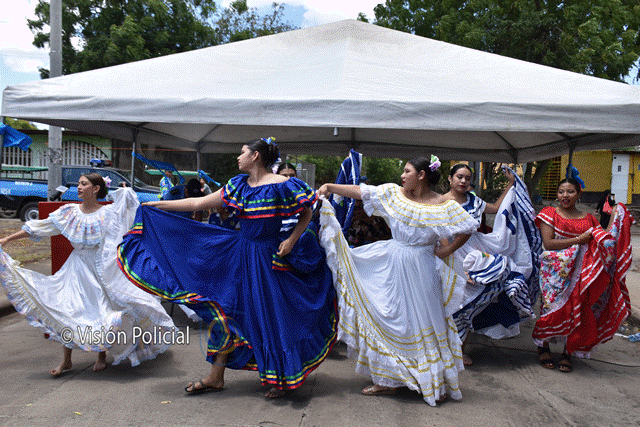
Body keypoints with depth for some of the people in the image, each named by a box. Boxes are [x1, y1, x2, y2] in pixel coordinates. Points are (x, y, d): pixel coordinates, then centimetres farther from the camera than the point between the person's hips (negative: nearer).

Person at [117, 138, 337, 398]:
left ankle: (283, 377, 22)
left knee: (274, 317, 1)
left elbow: (307, 213, -1)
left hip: (269, 257, -6)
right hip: (239, 253, 6)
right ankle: (216, 377, 21)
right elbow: (199, 203, 9)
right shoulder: (238, 186, 7)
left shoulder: (282, 186, -10)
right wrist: (157, 205, 10)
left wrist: (291, 240, -13)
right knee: (224, 309, 6)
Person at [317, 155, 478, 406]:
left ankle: (436, 381, 22)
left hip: (420, 270, -4)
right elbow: (360, 192, 0)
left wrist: (446, 251, -5)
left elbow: (468, 228, -3)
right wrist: (330, 187, -6)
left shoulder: (443, 206, -7)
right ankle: (388, 379, 22)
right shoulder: (393, 193, 1)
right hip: (391, 265, 4)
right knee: (388, 318, 8)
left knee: (423, 322, 4)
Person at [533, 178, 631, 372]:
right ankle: (544, 347, 17)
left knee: (576, 310, 1)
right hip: (555, 272, -3)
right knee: (552, 307, -3)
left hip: (580, 272, 3)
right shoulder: (549, 214, 1)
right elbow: (548, 243, -10)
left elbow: (604, 240, 6)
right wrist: (578, 240, -14)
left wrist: (616, 218, 2)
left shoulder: (588, 219, 12)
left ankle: (568, 352, 15)